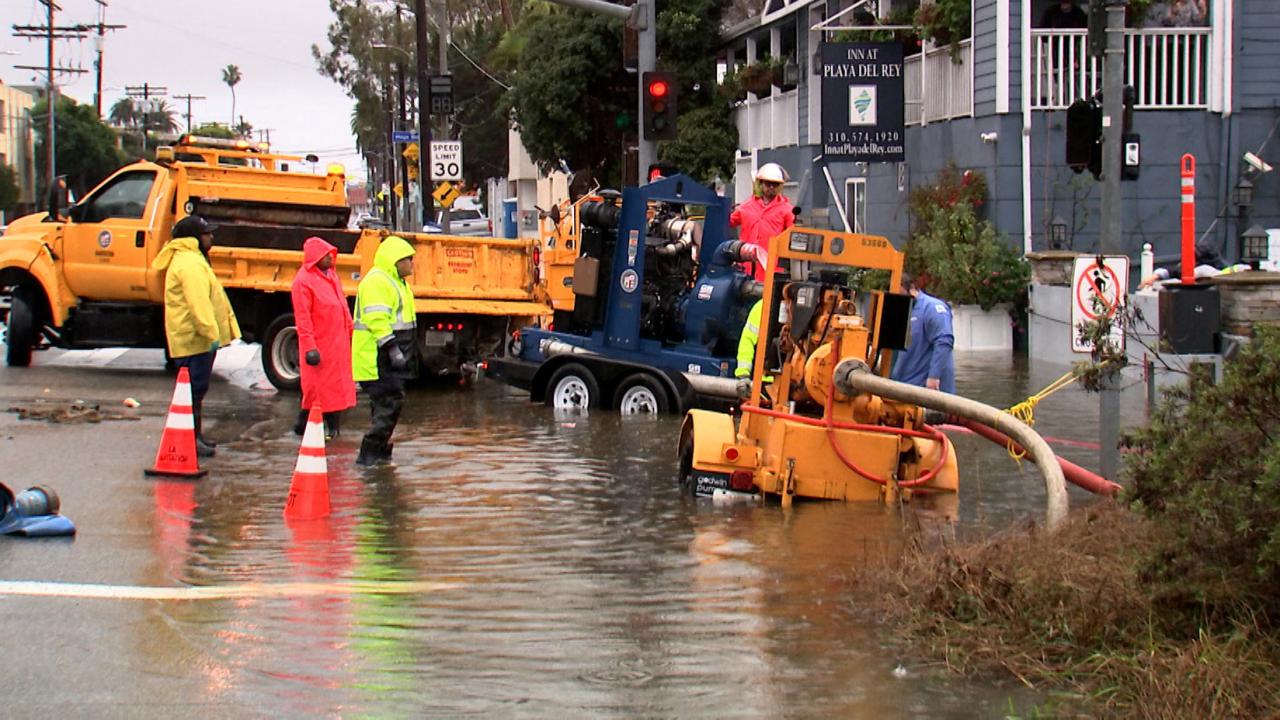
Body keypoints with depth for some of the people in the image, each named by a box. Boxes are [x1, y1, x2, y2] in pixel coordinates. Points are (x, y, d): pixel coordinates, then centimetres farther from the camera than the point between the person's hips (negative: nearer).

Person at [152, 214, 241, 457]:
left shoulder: (190, 259, 19)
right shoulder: (190, 263, -17)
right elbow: (198, 302, -26)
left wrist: (212, 333, 25)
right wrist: (211, 334, -29)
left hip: (193, 337, 11)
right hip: (195, 338, -11)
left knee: (196, 389, 17)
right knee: (195, 389, -8)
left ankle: (195, 435, 24)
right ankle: (190, 439, -6)